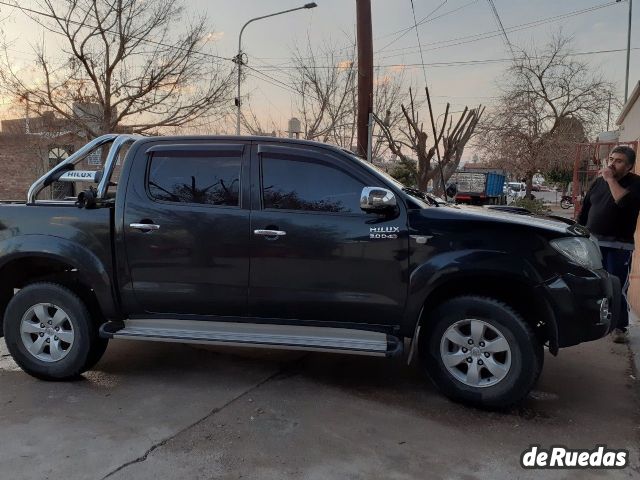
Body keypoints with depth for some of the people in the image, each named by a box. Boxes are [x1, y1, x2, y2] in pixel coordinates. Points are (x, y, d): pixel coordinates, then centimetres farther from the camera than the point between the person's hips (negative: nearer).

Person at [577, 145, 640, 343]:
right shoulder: (599, 181, 11)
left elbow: (624, 202, -26)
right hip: (593, 242, 5)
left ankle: (620, 327, 2)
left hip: (619, 246, -5)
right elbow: (585, 208, 17)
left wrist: (611, 179, -18)